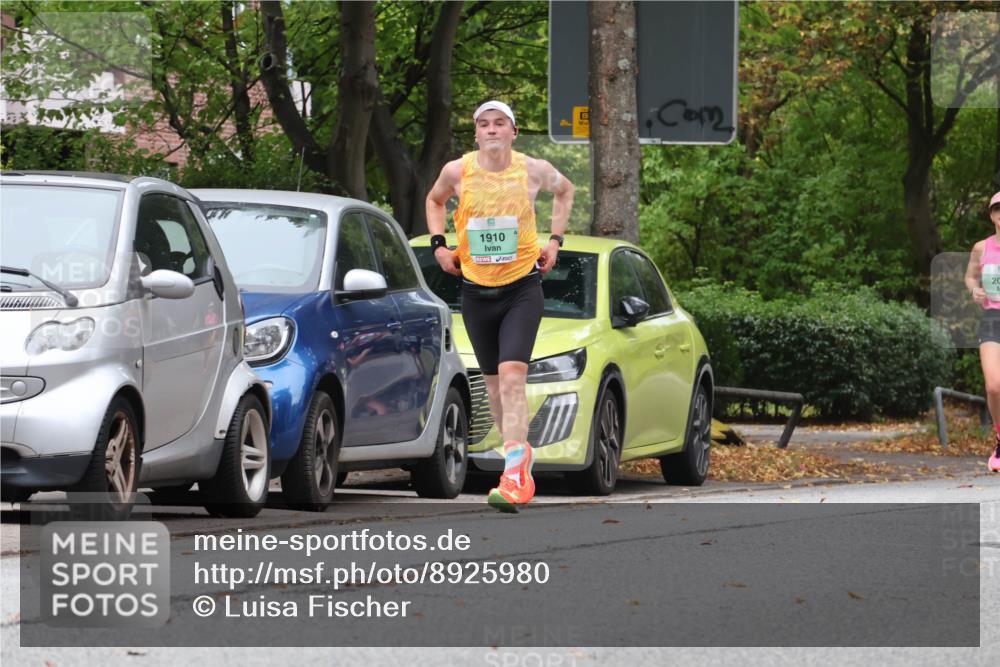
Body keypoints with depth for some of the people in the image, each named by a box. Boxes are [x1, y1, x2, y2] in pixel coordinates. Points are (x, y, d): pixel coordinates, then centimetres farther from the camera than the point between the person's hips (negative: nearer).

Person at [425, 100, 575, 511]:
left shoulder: (533, 170, -8)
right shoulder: (457, 172, -6)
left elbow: (564, 190, 16)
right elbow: (435, 200, 18)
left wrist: (555, 240, 7)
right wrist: (438, 245, 5)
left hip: (522, 288, -3)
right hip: (476, 289, 3)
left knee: (512, 376, -19)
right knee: (493, 382, 11)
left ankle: (513, 475, -25)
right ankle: (521, 454, 33)